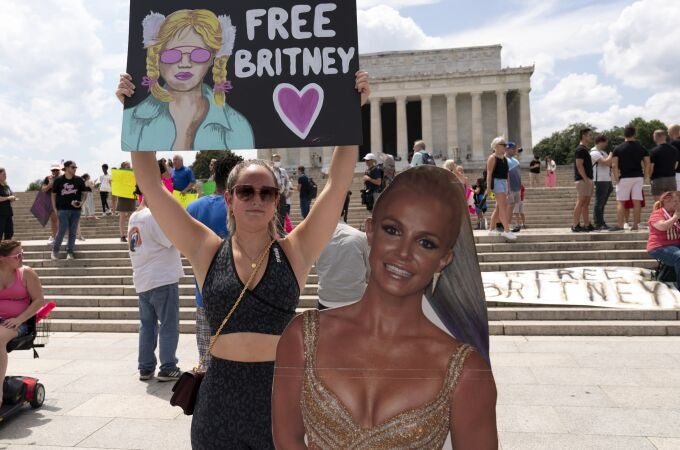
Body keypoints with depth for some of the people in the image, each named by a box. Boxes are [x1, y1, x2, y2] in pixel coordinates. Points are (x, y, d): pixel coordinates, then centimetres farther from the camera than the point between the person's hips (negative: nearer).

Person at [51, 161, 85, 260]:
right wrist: (55, 209, 0)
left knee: (73, 232, 5)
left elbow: (83, 193, 11)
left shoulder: (79, 180, 2)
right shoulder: (58, 180, -2)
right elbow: (53, 195, 5)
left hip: (76, 209, 2)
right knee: (62, 230, -5)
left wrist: (81, 202, -8)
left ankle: (70, 252, 16)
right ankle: (55, 250, 15)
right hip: (63, 209, -2)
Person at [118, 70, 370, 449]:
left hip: (282, 396, -1)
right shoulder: (207, 252, -2)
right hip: (219, 401, 1)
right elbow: (151, 185, -4)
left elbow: (338, 183, -9)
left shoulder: (295, 253, -4)